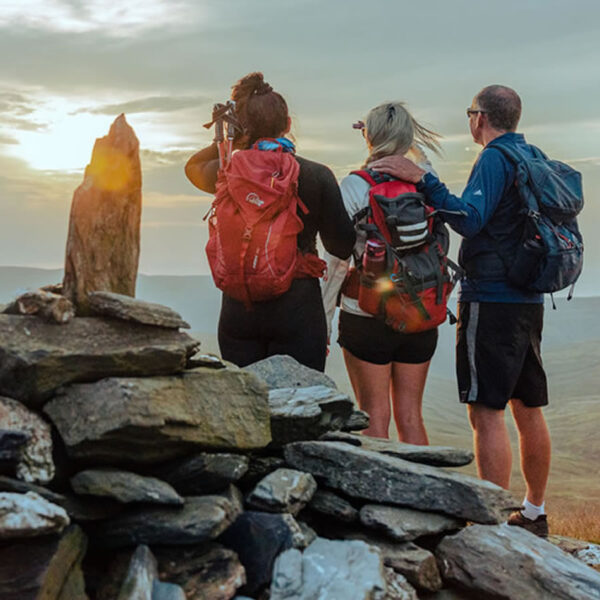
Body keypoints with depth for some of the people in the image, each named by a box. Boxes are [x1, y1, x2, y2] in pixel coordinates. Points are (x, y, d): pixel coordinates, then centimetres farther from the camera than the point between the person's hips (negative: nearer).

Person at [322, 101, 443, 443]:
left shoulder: (355, 187, -8)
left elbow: (338, 260, -9)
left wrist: (323, 321, -1)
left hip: (367, 316, -3)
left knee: (375, 416, 5)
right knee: (410, 415, 12)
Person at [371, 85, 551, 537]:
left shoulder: (494, 158, -10)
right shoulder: (533, 157, 17)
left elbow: (469, 219, -22)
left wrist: (423, 178, -21)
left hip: (490, 300, -9)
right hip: (529, 300, 9)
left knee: (487, 412, -8)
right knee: (528, 410, 14)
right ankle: (534, 515, 24)